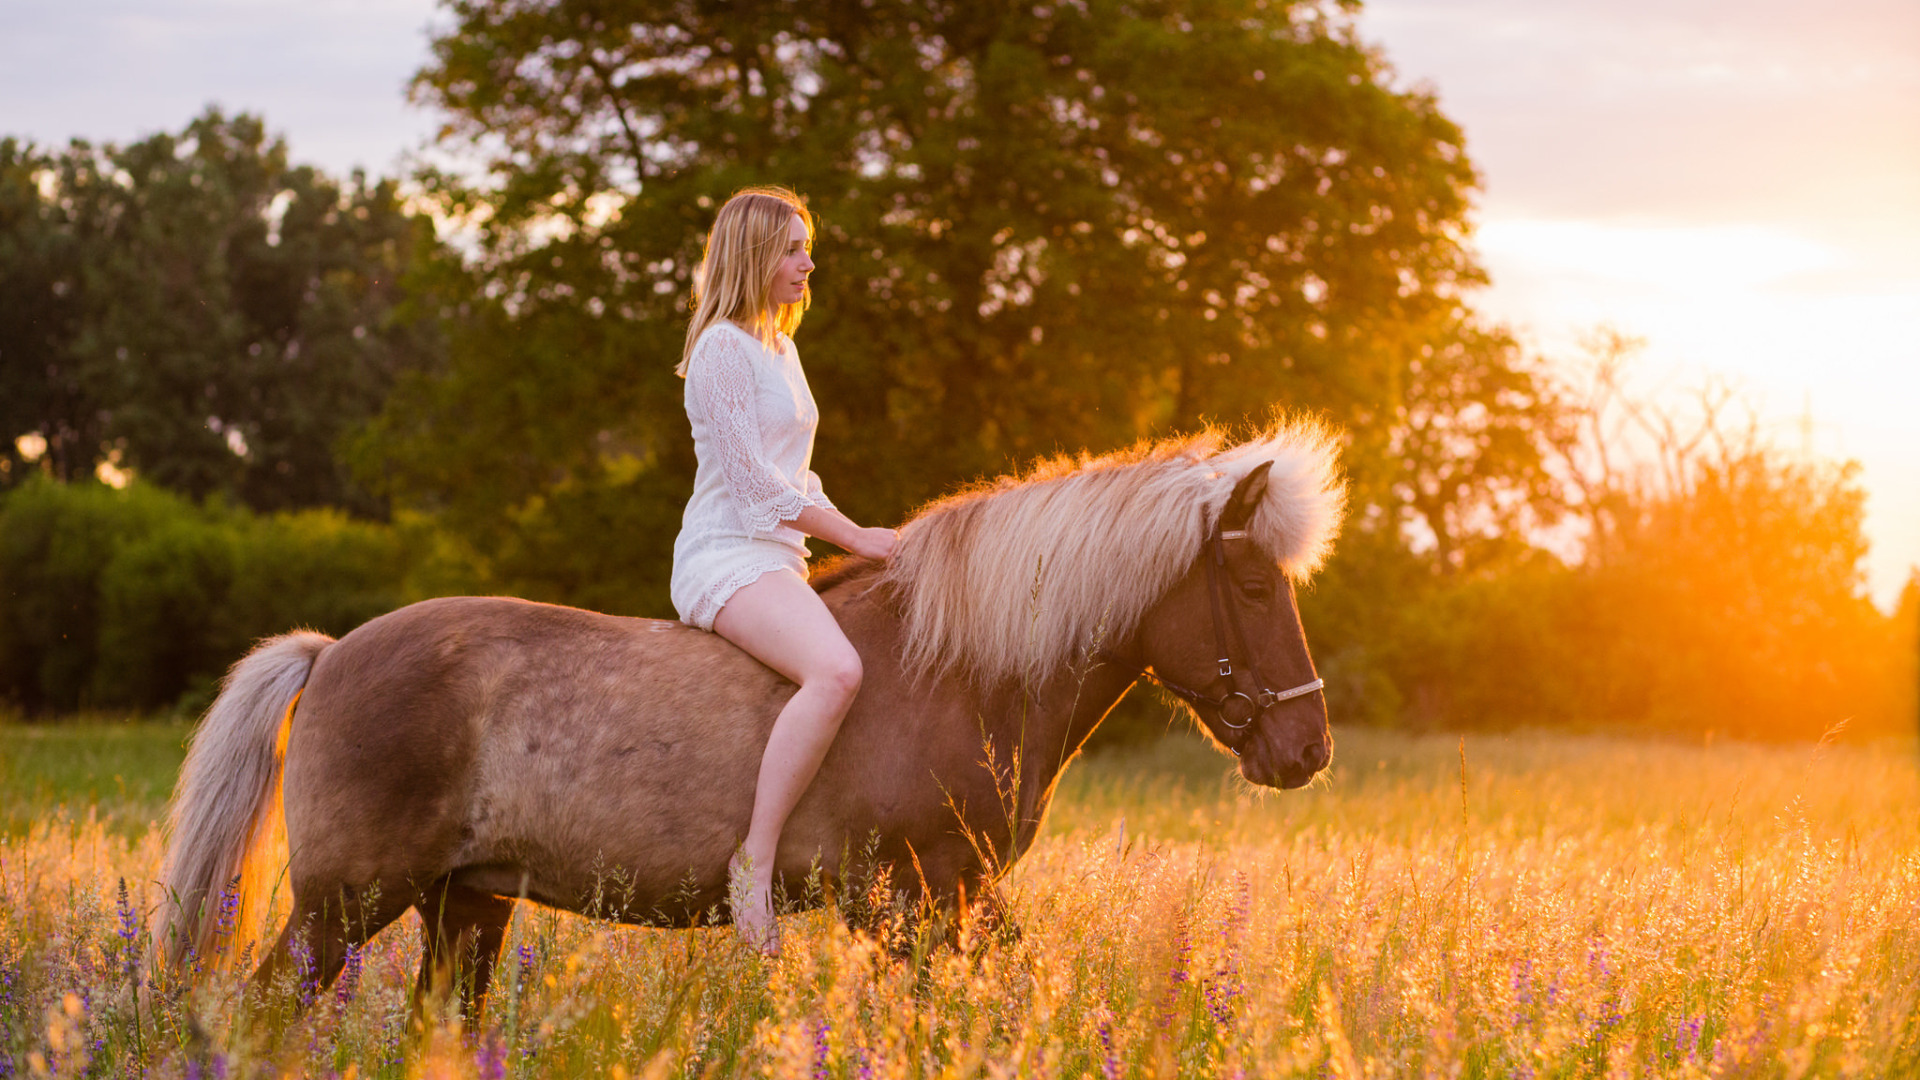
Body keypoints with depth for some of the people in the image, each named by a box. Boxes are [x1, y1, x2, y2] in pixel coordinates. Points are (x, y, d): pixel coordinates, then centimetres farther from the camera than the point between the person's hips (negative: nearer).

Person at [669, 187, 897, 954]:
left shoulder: (780, 348, 21)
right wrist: (854, 536, -12)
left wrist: (848, 535, 10)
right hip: (727, 557, -10)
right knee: (836, 670, -34)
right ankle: (755, 862, -32)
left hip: (777, 558, 10)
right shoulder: (724, 349, -9)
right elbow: (753, 481, -15)